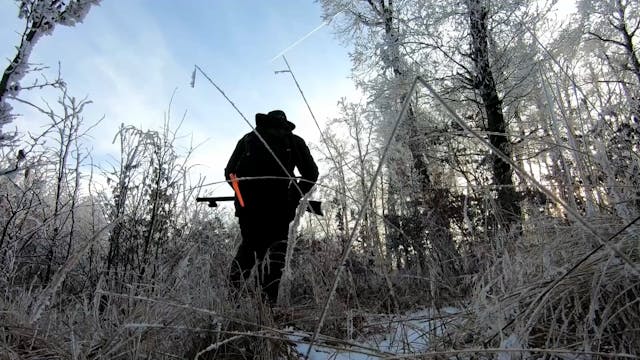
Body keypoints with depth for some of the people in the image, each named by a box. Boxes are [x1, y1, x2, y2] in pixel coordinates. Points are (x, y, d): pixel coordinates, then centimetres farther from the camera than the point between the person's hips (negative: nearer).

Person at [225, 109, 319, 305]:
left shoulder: (248, 138, 24)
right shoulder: (293, 140, 20)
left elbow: (229, 172, 17)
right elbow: (311, 173, 11)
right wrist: (296, 196, 21)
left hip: (246, 201, 2)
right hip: (278, 201, -2)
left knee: (250, 243, 15)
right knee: (276, 246, 7)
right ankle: (269, 299, -2)